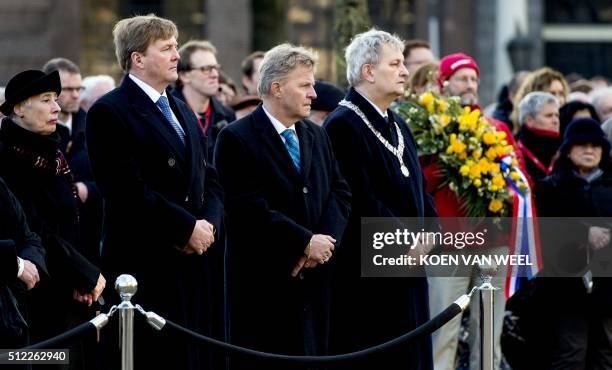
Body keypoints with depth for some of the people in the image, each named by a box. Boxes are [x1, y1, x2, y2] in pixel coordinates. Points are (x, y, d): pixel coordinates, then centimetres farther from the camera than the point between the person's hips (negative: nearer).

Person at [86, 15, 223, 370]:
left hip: (193, 260, 8)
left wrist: (208, 223, -2)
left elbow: (210, 180, 19)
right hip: (145, 264, -8)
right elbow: (128, 190, -16)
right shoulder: (109, 113, -7)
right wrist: (187, 229, -14)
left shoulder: (182, 111, 20)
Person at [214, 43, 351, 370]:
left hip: (313, 279, 6)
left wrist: (326, 240, -6)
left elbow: (339, 193, 13)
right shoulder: (236, 139, -6)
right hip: (264, 285, -6)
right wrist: (307, 242, -13)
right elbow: (250, 209, -15)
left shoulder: (316, 136, 17)